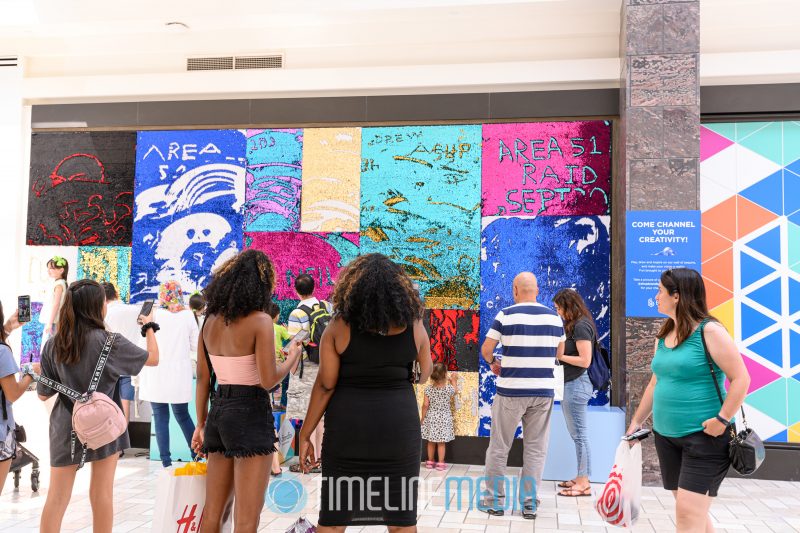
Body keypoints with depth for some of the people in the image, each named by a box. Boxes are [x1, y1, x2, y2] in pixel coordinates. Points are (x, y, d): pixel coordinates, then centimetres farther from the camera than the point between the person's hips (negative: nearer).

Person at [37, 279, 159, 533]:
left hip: (66, 427, 3)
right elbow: (153, 358, -2)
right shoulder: (109, 341, -14)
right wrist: (149, 327, 14)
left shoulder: (53, 344, -4)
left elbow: (44, 393, 1)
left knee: (57, 497, 7)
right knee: (101, 493, 8)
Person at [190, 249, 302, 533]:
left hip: (218, 411, 7)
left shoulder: (211, 320, 7)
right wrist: (292, 357, 0)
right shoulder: (260, 320, -12)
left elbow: (202, 377, 10)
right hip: (251, 414, -7)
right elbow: (268, 380, -17)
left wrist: (202, 424, 17)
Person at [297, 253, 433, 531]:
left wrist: (305, 434, 1)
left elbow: (325, 385, -6)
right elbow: (424, 374, 12)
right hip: (399, 425, 1)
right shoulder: (413, 325, 1)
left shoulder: (339, 326, -5)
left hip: (348, 426, -1)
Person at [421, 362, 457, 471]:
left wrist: (423, 417, 4)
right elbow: (455, 392, 12)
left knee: (431, 442, 13)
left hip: (431, 418, 1)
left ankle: (430, 461, 23)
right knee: (441, 443, 6)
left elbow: (425, 405, -8)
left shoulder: (428, 389, -10)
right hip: (444, 418, -1)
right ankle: (441, 463, 11)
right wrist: (453, 381, 26)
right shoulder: (449, 388, -13)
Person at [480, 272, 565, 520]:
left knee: (499, 447, 9)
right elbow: (559, 352, 15)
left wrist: (493, 363, 14)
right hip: (544, 391, 3)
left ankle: (495, 500, 15)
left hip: (511, 390, -3)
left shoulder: (506, 315, -6)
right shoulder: (554, 316, 5)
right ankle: (529, 504, 13)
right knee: (536, 449, 10)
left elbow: (486, 349, -6)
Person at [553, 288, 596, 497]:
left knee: (579, 434, -3)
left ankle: (584, 484, 4)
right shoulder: (574, 325, 14)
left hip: (577, 384, -10)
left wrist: (559, 356, -12)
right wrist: (558, 353, 2)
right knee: (578, 434, 14)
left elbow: (585, 361, -18)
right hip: (572, 384, 10)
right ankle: (581, 478, 22)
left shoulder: (581, 326, -14)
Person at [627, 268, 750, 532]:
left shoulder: (709, 331, -12)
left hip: (704, 437, -7)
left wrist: (722, 420, -20)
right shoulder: (663, 336, 10)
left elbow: (741, 379, -15)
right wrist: (636, 422, 19)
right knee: (694, 512, 15)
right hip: (666, 437, 8)